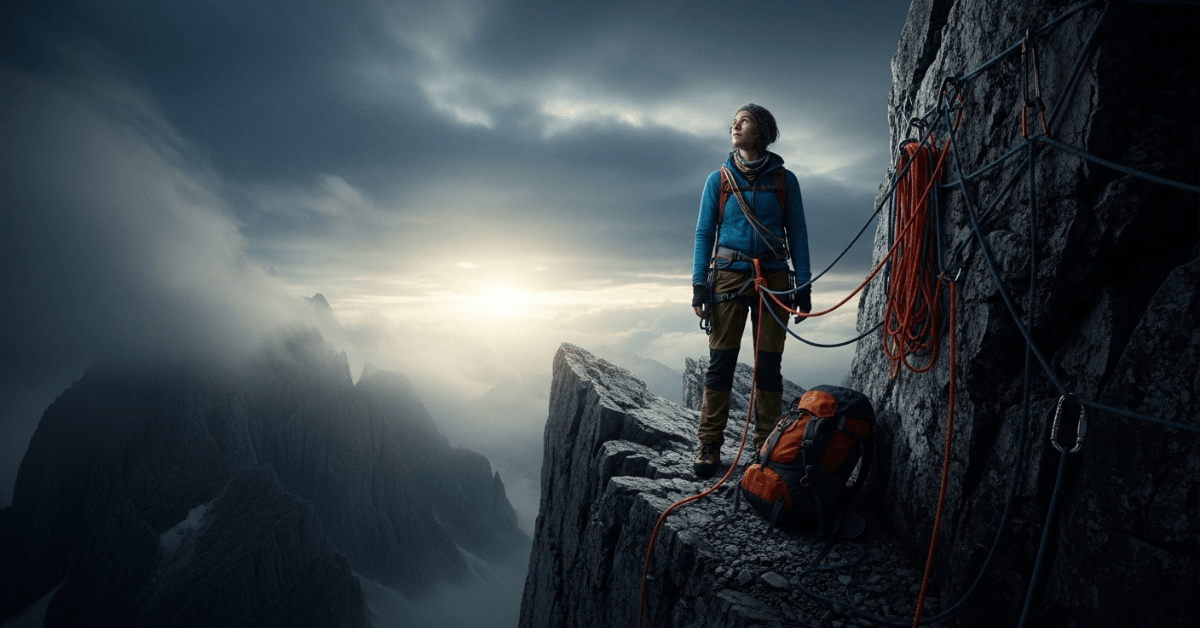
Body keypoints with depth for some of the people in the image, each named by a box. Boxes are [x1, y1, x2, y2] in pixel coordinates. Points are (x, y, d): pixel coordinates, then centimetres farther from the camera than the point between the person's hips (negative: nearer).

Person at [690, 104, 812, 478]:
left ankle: (766, 446, 12)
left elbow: (798, 233, 10)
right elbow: (704, 233, 8)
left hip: (773, 279, 1)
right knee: (720, 362, -4)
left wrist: (803, 285, 2)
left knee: (769, 365, 2)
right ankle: (709, 445, 3)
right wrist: (699, 284, -2)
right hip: (729, 277, 0)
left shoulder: (784, 179, 9)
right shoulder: (719, 178, 10)